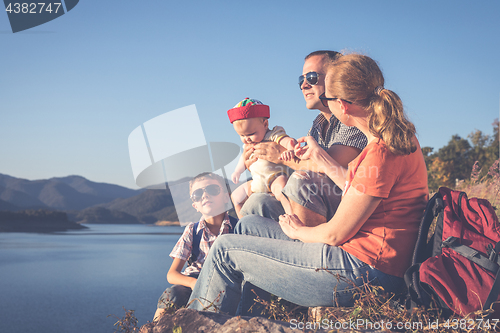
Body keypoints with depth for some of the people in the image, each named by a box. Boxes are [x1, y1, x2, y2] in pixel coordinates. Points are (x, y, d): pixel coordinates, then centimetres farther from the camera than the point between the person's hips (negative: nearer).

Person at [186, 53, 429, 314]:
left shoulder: (380, 153, -24)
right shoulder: (398, 137, 7)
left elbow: (336, 233, -18)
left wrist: (297, 231, 2)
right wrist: (320, 158, 22)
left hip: (359, 273, -10)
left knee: (225, 251, -2)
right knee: (249, 225, 19)